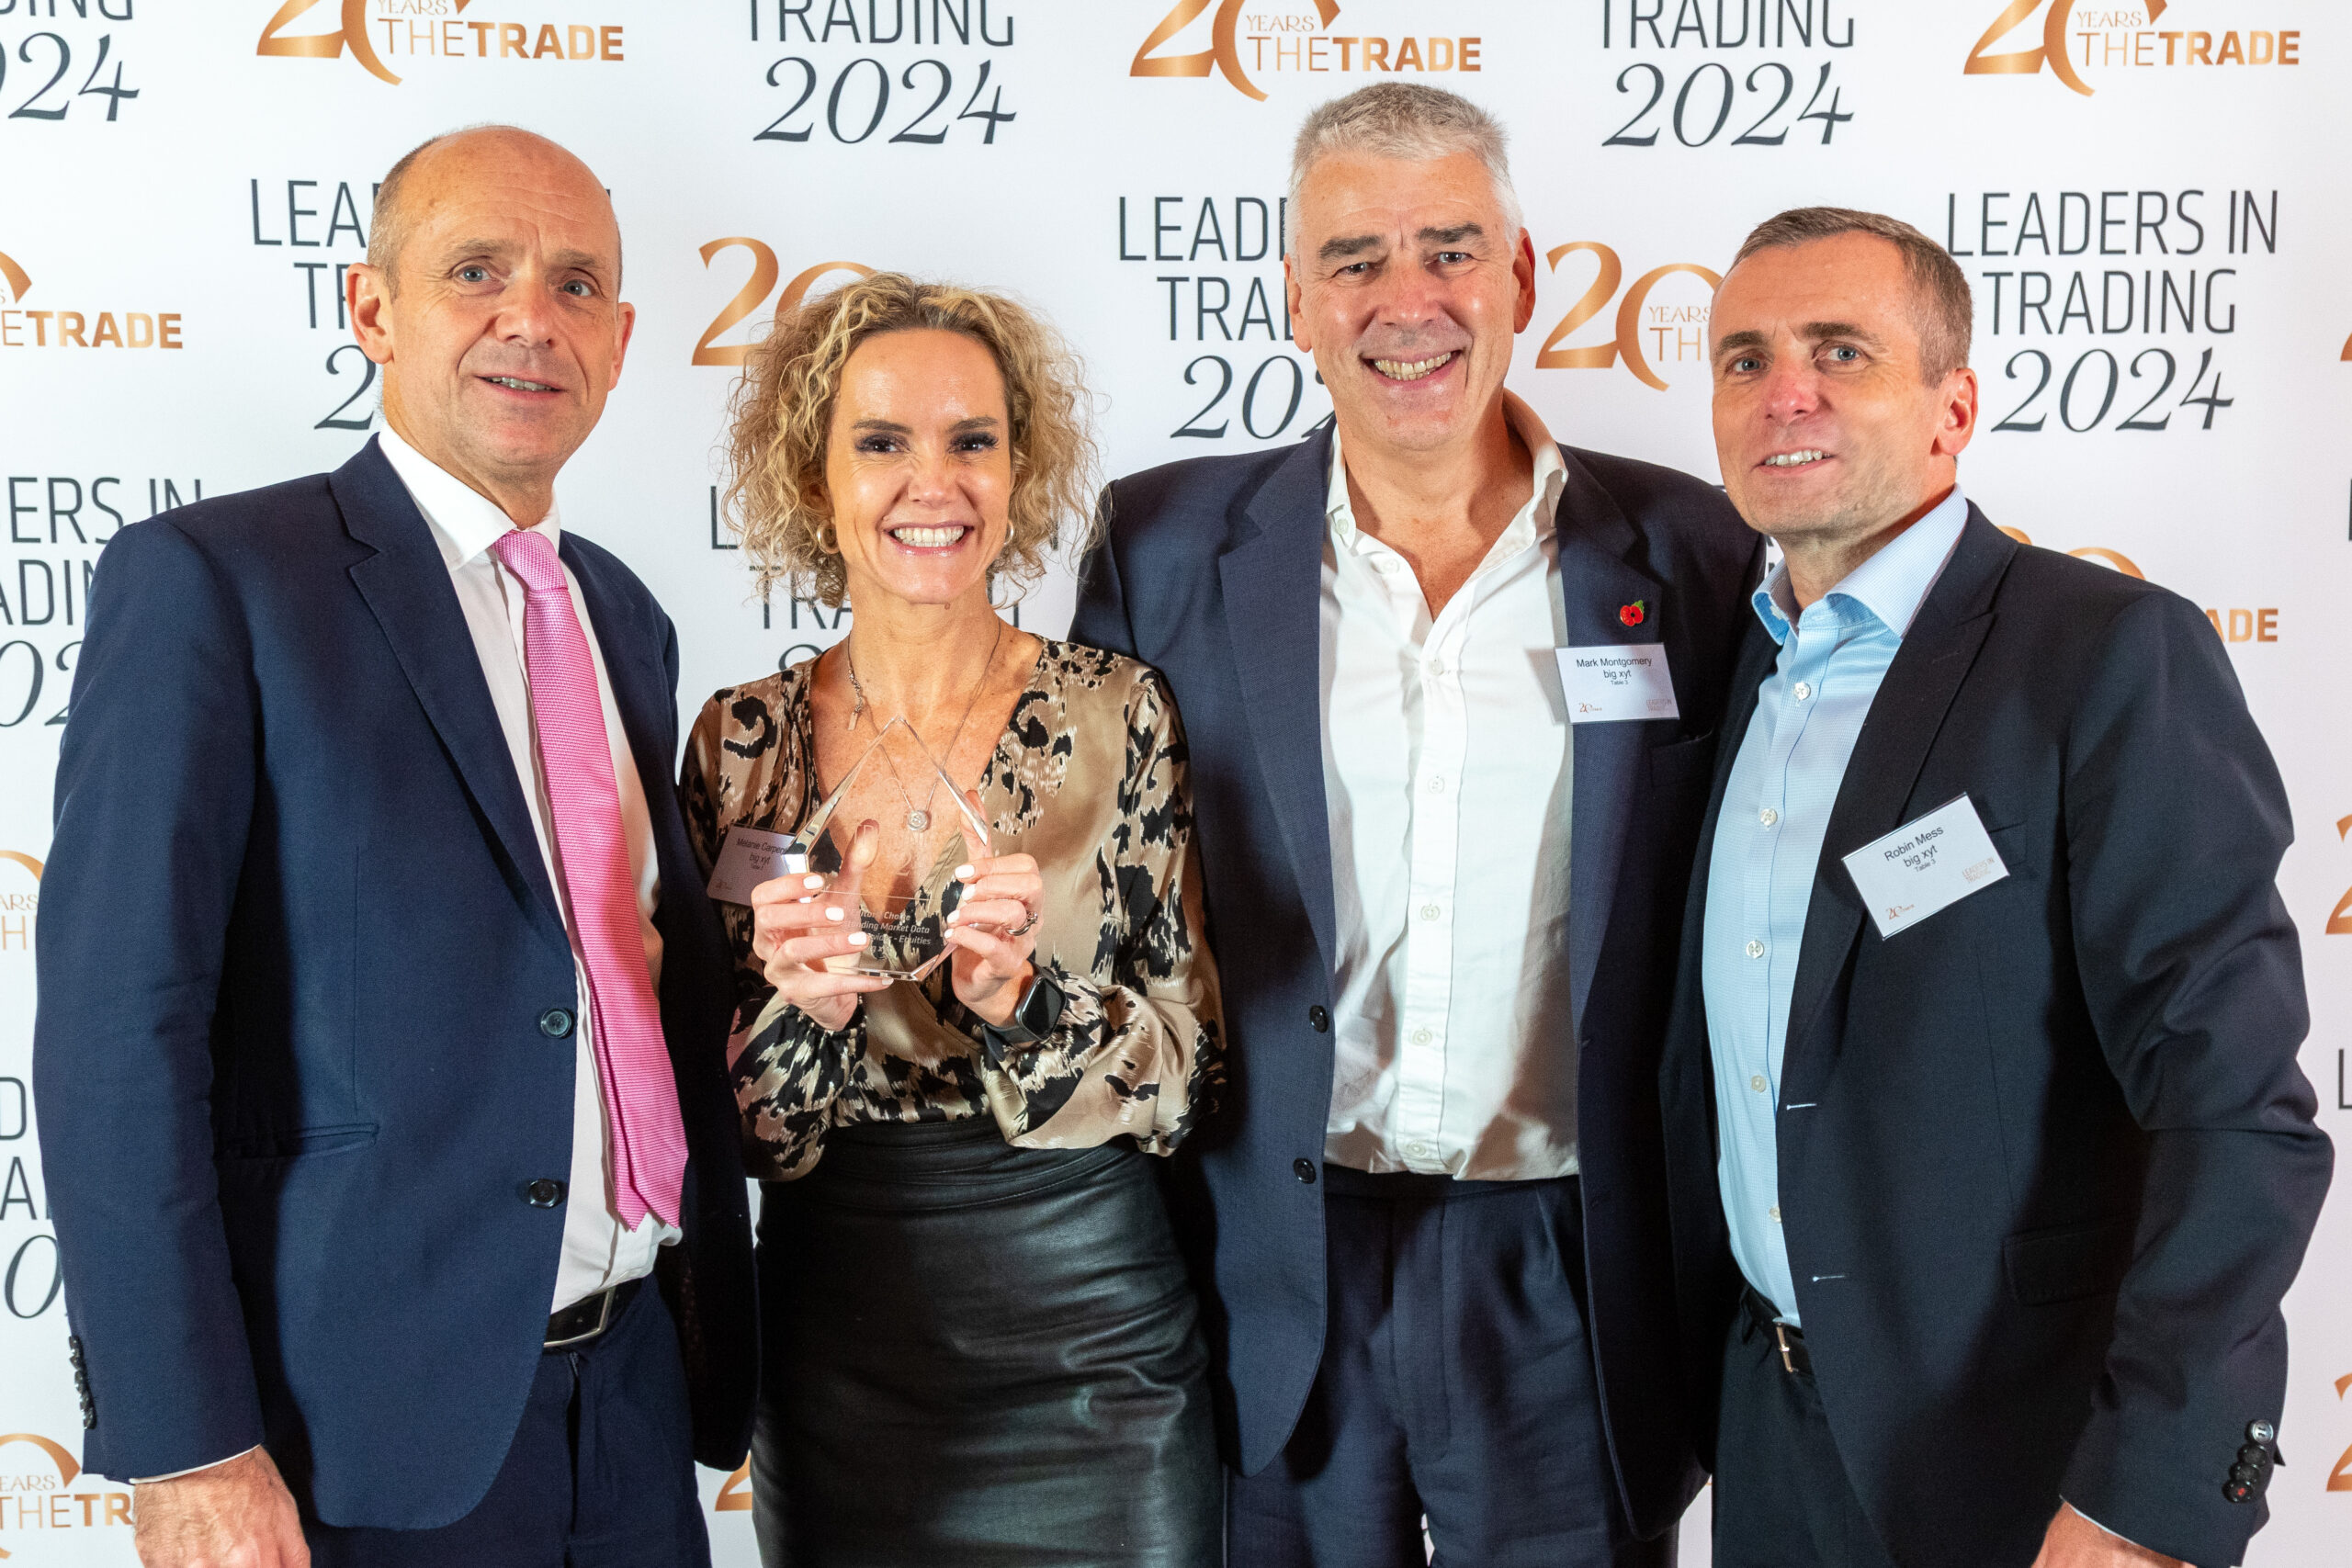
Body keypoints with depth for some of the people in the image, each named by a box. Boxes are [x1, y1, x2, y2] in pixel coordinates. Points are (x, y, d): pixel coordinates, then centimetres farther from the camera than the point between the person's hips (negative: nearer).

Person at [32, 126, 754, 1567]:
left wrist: (717, 1338, 12)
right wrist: (189, 1452, -17)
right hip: (369, 1438, -6)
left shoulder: (626, 619, 11)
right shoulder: (210, 579, -9)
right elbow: (118, 1039, -13)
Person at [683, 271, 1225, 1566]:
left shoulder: (1118, 715, -7)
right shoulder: (742, 741, -2)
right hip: (837, 1347, 1)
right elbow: (718, 1117, 2)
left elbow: (1188, 1074, -5)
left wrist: (1022, 994, -21)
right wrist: (797, 1007, -18)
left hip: (1090, 1325, -1)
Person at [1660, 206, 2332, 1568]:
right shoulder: (1742, 671, 6)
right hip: (1773, 1420, 6)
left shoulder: (2116, 656, -15)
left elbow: (2237, 1113, -20)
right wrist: (1694, 1381, 11)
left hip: (2026, 1452, -6)